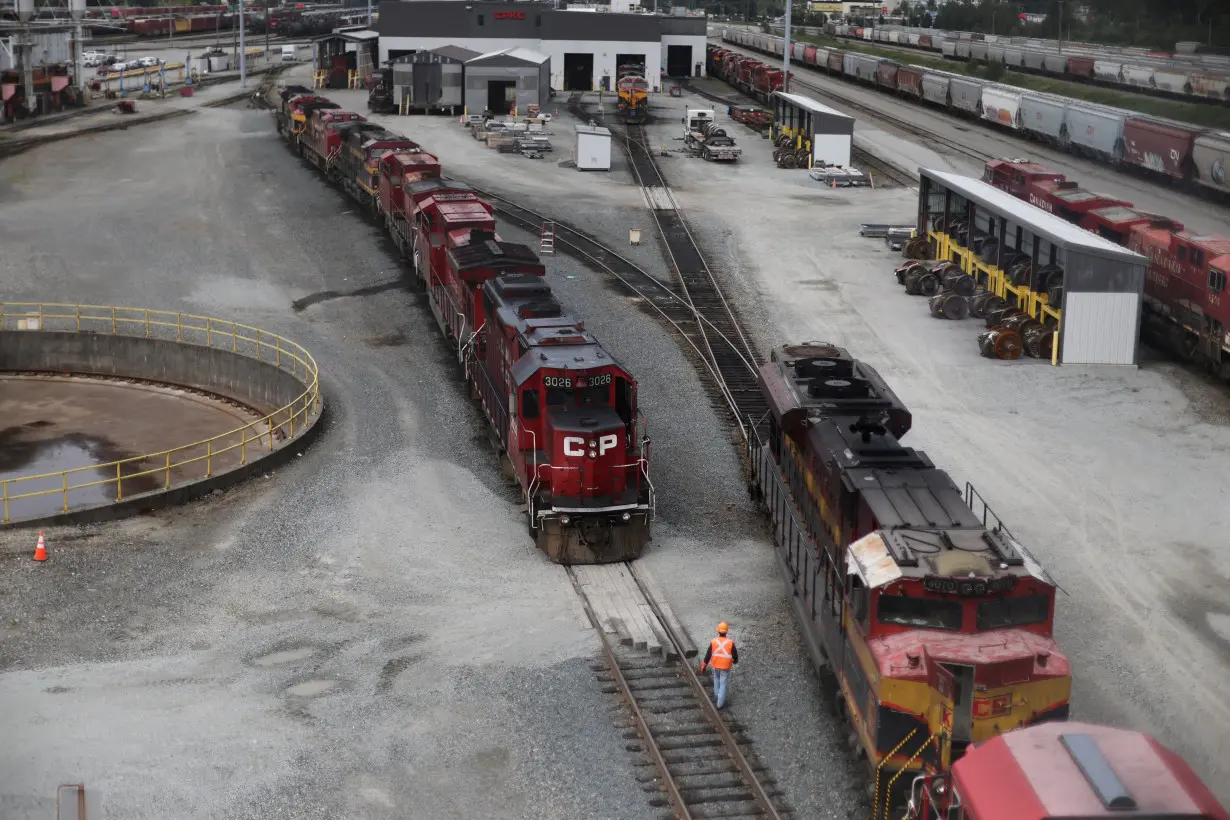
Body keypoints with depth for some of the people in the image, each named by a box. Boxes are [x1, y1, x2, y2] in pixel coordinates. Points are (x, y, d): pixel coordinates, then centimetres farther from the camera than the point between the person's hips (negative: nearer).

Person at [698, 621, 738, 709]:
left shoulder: (713, 642, -15)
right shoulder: (730, 642, -19)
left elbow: (708, 655, -9)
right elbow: (735, 654, -9)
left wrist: (703, 666, 2)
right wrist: (735, 661, 16)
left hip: (715, 665, 2)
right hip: (725, 666, -2)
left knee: (716, 678, 30)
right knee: (723, 684, 10)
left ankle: (716, 695, 40)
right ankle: (720, 703, 12)